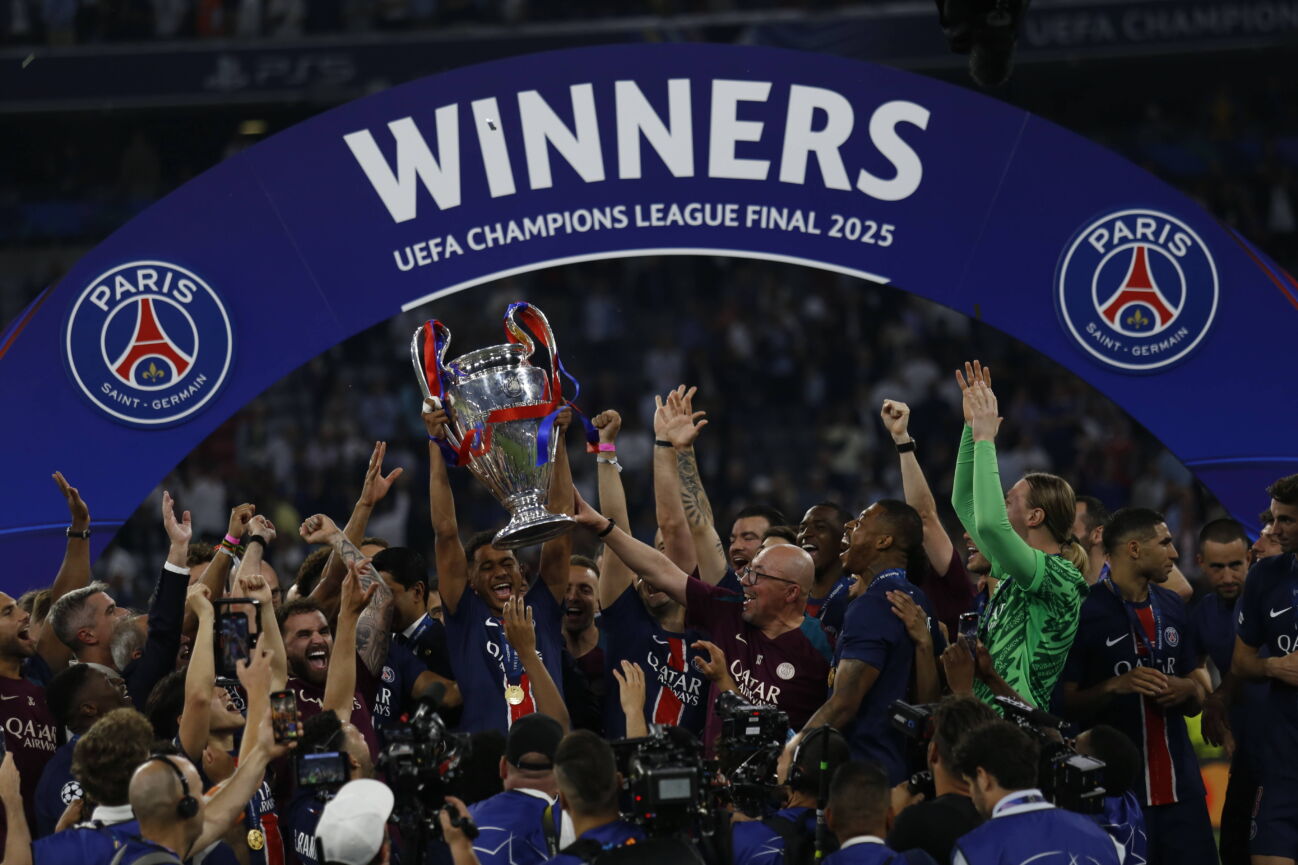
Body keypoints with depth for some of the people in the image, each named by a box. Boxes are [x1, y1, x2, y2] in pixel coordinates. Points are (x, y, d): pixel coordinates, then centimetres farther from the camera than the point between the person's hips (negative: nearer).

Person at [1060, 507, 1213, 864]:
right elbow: (1066, 705, -6)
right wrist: (1115, 686, -21)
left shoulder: (1172, 607, 13)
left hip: (1180, 785, 5)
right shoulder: (1085, 612, -6)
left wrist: (1188, 690, -3)